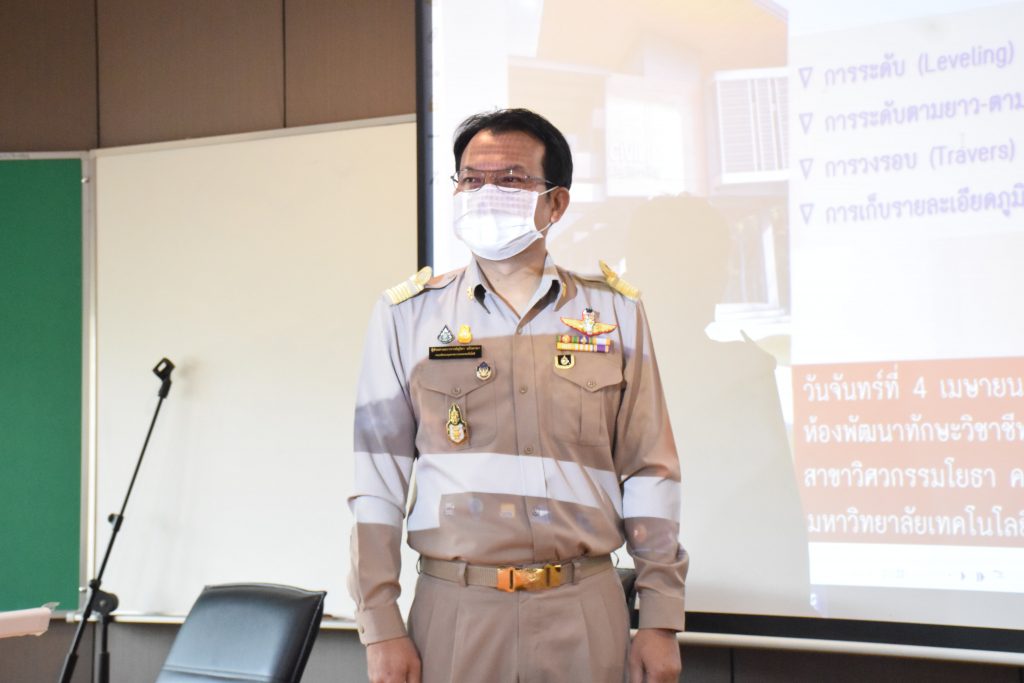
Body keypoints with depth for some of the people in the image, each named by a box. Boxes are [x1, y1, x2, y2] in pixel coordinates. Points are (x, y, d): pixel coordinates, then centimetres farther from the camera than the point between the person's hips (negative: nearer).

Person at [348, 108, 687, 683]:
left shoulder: (615, 312, 5)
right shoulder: (408, 313, 3)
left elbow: (649, 473, 4)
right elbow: (379, 478, 1)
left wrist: (661, 621, 0)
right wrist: (380, 627, -4)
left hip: (587, 613, 1)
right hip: (455, 611, 0)